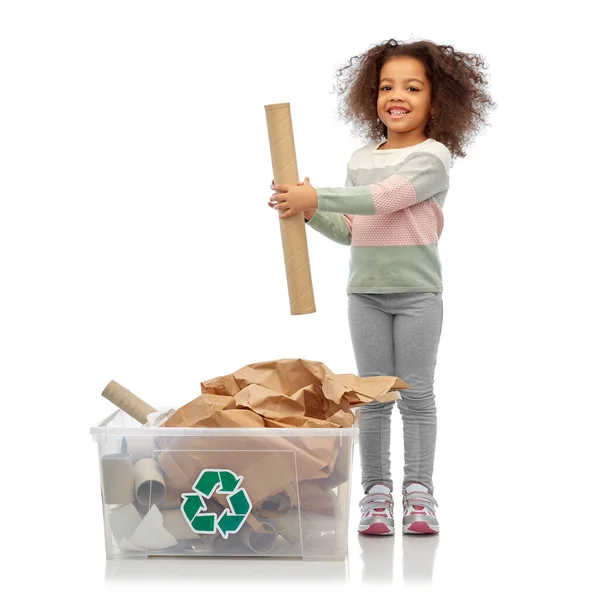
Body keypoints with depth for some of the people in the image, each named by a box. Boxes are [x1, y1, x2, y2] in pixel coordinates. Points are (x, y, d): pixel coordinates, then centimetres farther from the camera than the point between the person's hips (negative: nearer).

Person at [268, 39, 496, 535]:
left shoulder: (433, 157, -8)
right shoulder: (360, 160, 11)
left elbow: (383, 197, -24)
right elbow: (349, 230, 14)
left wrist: (317, 197, -26)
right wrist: (310, 213, -3)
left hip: (417, 293, -4)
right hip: (365, 293, 5)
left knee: (417, 395, 2)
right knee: (373, 396, 7)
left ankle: (419, 491, 9)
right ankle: (376, 491, 13)